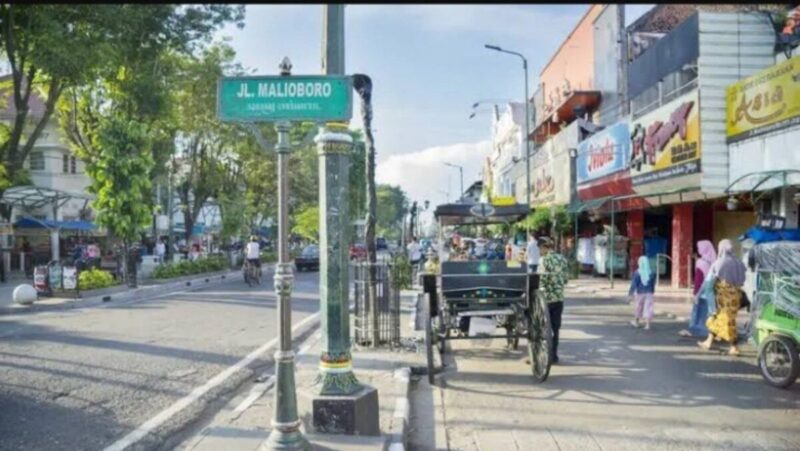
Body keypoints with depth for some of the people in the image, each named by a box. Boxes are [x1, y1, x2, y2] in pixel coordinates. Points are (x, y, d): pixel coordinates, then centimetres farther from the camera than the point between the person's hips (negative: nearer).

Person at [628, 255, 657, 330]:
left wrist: (630, 293, -8)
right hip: (648, 293, 1)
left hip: (640, 293, -1)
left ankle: (636, 322, 32)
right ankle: (647, 324, -6)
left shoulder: (637, 273, -13)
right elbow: (653, 284, 7)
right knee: (648, 308, 1)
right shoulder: (652, 273, -3)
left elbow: (634, 283, -13)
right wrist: (652, 291, 22)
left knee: (639, 307, 15)